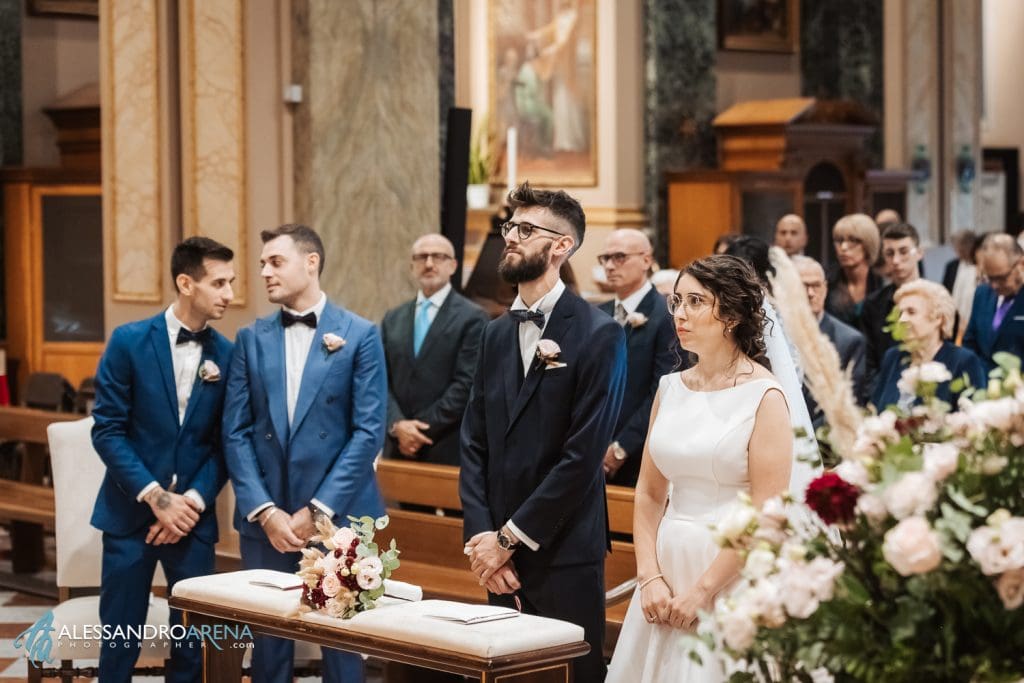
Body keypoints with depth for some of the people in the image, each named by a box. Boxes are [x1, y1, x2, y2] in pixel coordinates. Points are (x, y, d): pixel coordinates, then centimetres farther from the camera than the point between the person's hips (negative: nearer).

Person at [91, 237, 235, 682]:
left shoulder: (227, 355, 2)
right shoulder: (129, 341, -6)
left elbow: (224, 441, 5)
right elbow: (108, 431, -7)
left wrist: (196, 499, -9)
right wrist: (155, 497, -14)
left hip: (194, 515, 2)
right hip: (131, 512, -2)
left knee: (193, 642, 4)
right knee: (121, 641, 2)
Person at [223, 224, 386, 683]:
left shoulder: (360, 335, -1)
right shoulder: (251, 339, 8)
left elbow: (368, 432, -6)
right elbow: (236, 432, 3)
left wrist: (318, 510, -11)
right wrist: (265, 511, -9)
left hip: (337, 516, -2)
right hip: (265, 519, 2)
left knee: (341, 641, 5)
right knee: (268, 642, 6)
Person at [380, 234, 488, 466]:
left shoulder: (472, 318, -1)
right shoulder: (393, 319, 15)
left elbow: (467, 383, -8)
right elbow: (382, 379, 8)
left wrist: (424, 429, -11)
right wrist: (397, 424, -9)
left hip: (447, 450, -4)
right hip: (398, 447, 4)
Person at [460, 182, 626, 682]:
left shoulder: (598, 336, -9)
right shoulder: (497, 334, 13)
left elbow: (583, 455, -15)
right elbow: (474, 444, 9)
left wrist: (511, 537, -13)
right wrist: (480, 536, -4)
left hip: (564, 555, -6)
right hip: (501, 562, 6)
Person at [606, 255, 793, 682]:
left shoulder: (765, 398, -9)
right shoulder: (670, 388, 8)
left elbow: (766, 515, -14)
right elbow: (649, 493, 9)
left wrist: (702, 590, -15)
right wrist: (650, 578, -3)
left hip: (731, 575, -5)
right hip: (668, 570, 5)